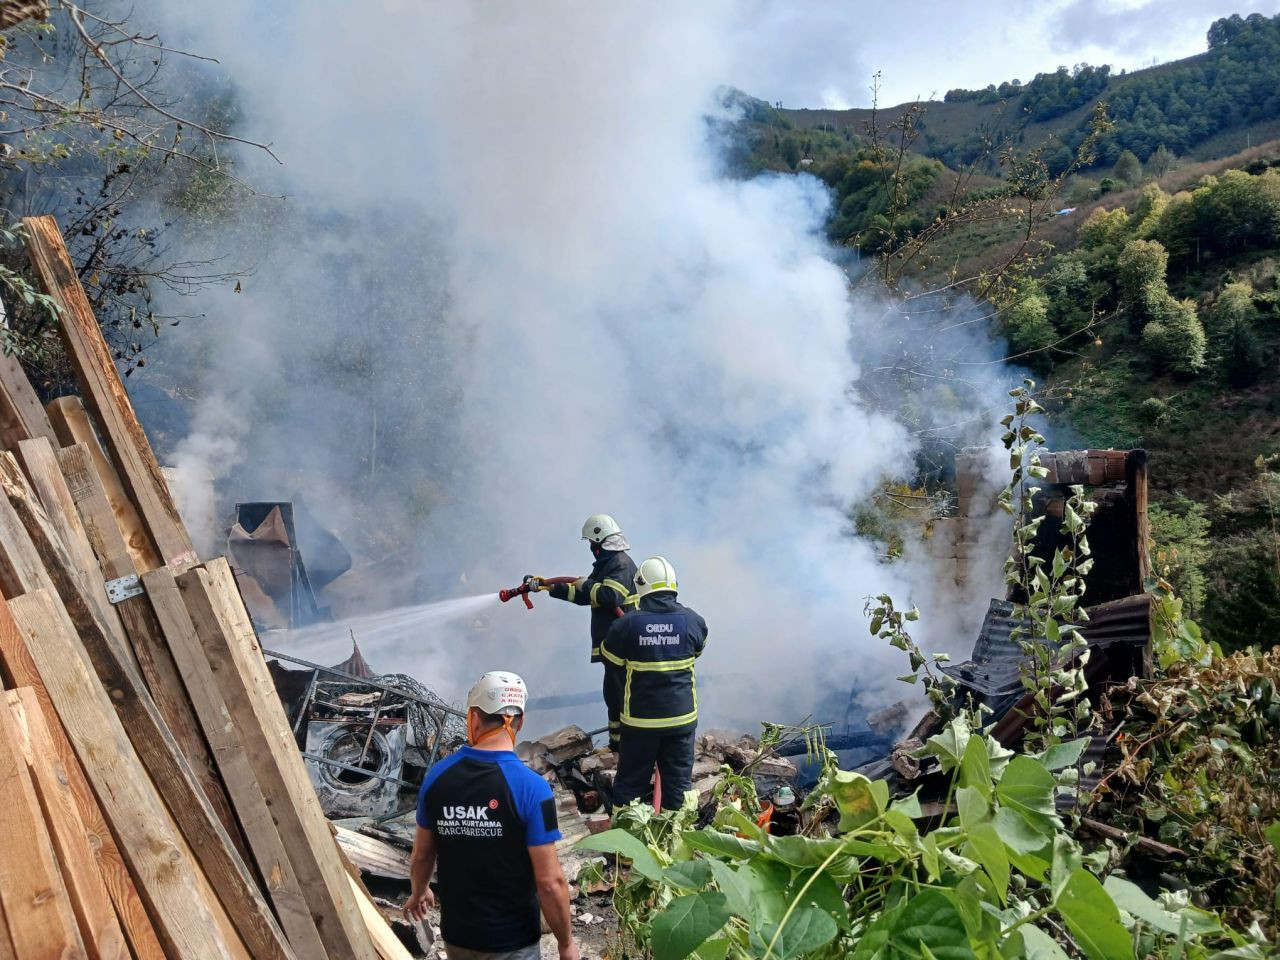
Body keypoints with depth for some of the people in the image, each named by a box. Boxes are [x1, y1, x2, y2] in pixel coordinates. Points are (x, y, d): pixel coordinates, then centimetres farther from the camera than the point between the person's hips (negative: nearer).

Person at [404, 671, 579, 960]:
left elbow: (422, 853, 5)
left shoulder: (437, 776, -9)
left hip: (456, 932, 4)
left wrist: (418, 892, 24)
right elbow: (550, 882, -20)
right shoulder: (530, 788, -23)